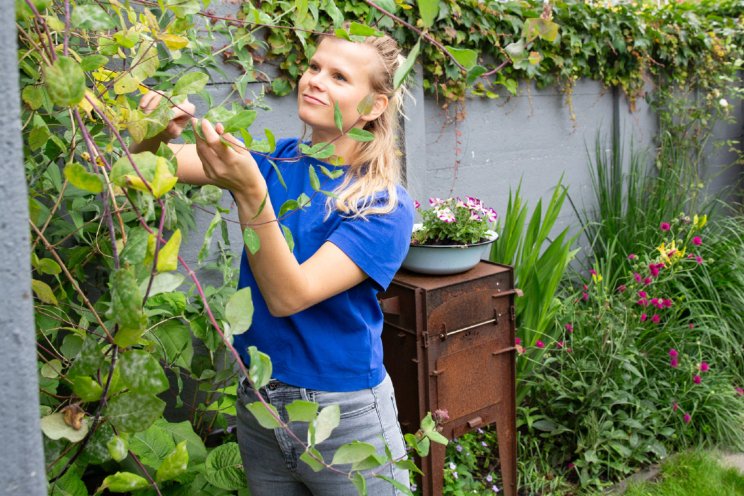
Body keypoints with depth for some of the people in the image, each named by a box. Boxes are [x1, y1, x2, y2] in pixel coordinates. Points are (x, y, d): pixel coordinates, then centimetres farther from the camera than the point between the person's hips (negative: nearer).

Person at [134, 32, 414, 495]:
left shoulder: (385, 204, -16)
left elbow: (288, 296, -25)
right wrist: (160, 134, -26)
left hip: (345, 416, -4)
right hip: (257, 405, 5)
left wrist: (249, 192, -36)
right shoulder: (277, 162, -1)